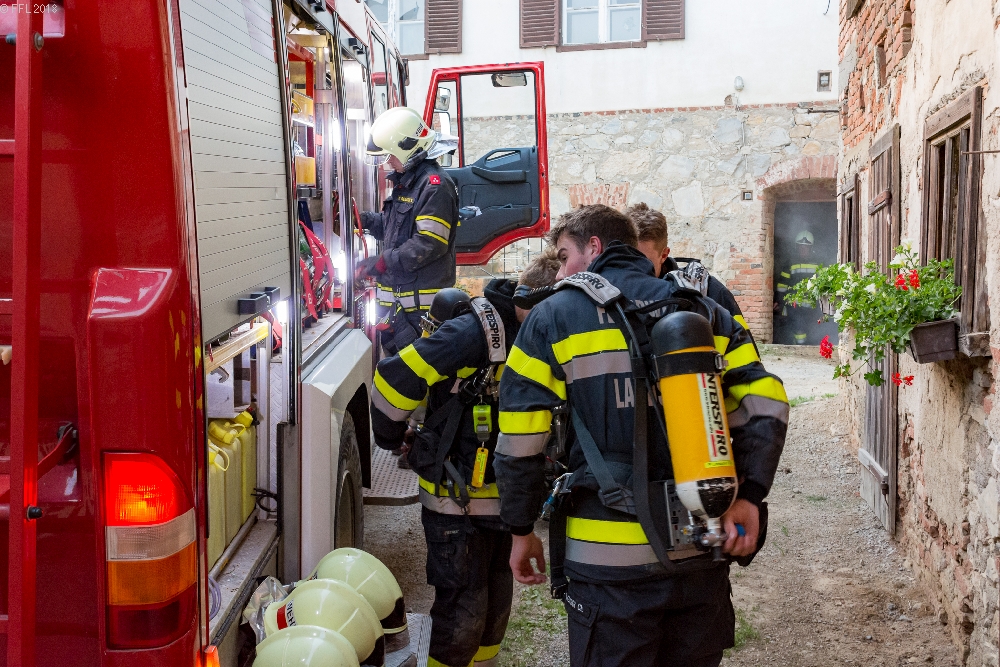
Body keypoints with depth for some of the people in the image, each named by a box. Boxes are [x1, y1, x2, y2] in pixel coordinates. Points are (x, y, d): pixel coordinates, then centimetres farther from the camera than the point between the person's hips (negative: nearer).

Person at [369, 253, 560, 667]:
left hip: (500, 497, 8)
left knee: (496, 602, 18)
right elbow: (395, 377, -23)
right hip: (455, 498, -8)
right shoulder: (475, 330, -23)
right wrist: (390, 437, -6)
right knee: (463, 611, -1)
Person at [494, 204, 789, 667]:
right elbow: (765, 406, 0)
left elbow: (520, 443, -5)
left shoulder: (553, 317, 0)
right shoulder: (702, 310, 10)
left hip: (611, 559, -3)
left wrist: (522, 531, 5)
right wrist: (749, 496, -2)